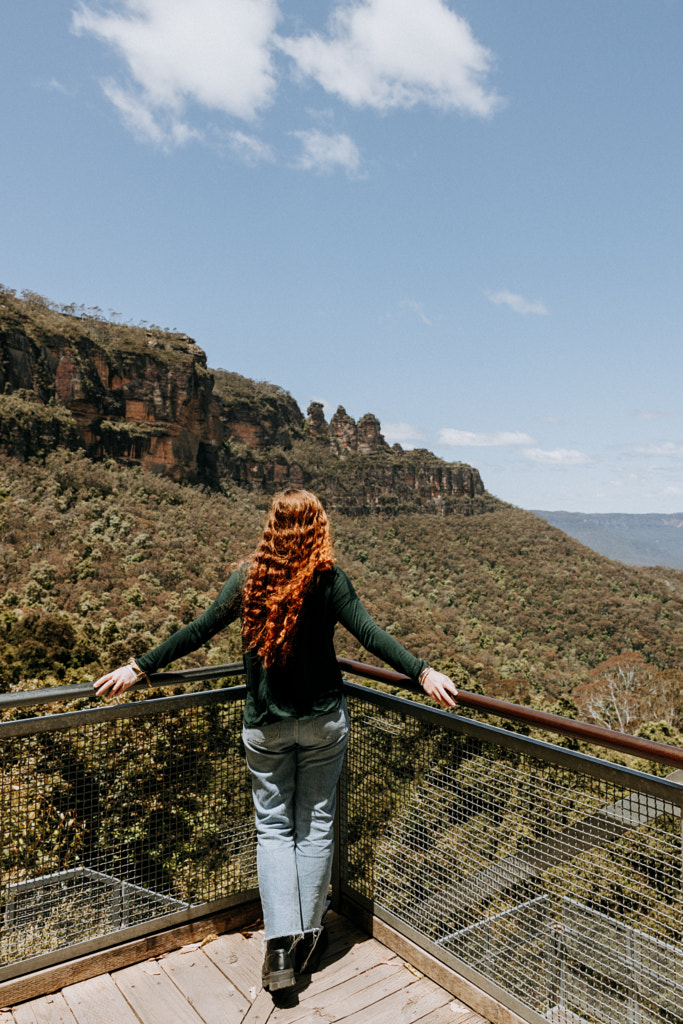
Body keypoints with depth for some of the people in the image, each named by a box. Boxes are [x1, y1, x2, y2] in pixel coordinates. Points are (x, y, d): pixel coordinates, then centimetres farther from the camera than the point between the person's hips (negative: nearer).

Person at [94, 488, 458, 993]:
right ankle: (310, 935, 27)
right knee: (316, 825, 14)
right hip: (323, 720, 0)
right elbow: (371, 634, -17)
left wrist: (139, 667, 7)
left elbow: (198, 632, -3)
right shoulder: (329, 580, -11)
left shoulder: (249, 579, -6)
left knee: (273, 826, 14)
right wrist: (424, 672, -15)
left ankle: (280, 942, 9)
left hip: (266, 724, 1)